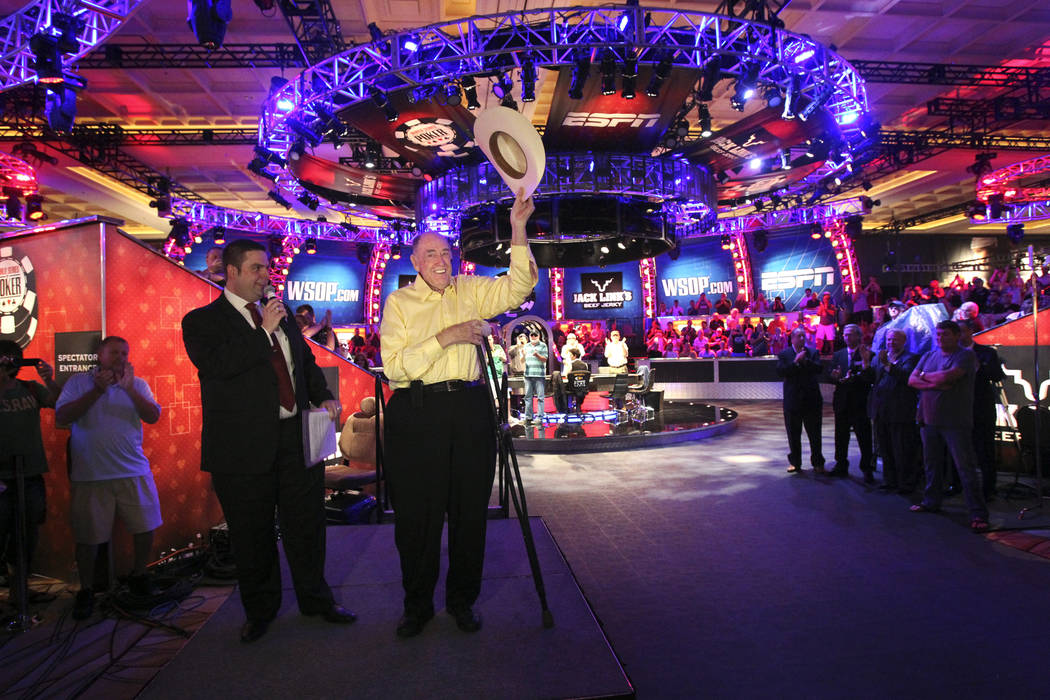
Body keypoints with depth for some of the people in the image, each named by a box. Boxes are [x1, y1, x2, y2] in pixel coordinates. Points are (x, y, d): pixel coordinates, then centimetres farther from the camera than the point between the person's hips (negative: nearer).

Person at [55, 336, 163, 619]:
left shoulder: (138, 384, 7)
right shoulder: (78, 382, 4)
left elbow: (153, 416, -6)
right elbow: (61, 417, -8)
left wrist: (129, 388, -18)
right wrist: (97, 391, -16)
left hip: (134, 471, 2)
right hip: (89, 475, -1)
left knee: (145, 528, 5)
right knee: (87, 537, 6)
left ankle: (138, 577, 28)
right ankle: (86, 591, 25)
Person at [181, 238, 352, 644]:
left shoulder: (281, 316, 16)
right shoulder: (202, 321, -1)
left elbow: (306, 361, 21)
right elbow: (214, 365, -18)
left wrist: (324, 397, 5)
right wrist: (263, 332, -18)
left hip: (297, 436, 5)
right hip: (244, 445, -4)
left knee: (307, 523, 12)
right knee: (252, 534, 9)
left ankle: (315, 599, 31)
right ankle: (259, 611, 30)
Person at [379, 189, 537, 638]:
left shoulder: (469, 291, 11)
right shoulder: (399, 302, 4)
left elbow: (517, 289, -4)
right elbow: (395, 366, -6)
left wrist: (518, 230, -12)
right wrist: (445, 338, -14)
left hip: (469, 409, 2)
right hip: (416, 413, -2)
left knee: (470, 510, 9)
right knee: (417, 514, 6)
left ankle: (462, 600, 29)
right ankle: (417, 605, 26)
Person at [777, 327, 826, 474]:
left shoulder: (813, 352, 4)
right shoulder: (784, 354, 1)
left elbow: (820, 369, -10)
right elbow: (781, 371, -14)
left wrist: (805, 360, -19)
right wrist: (796, 361, -19)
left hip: (812, 400, 1)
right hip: (792, 400, 0)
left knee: (814, 433, 6)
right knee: (793, 434, 9)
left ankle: (817, 463, 17)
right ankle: (795, 462, 21)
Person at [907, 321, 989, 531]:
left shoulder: (966, 355, -5)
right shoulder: (929, 356, 14)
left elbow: (947, 377, -19)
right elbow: (912, 380, 5)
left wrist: (924, 375, -1)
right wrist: (934, 384, -12)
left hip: (955, 422, -6)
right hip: (929, 419, 6)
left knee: (965, 467, -5)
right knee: (932, 464, 14)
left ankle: (978, 513, -1)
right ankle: (931, 502, 26)